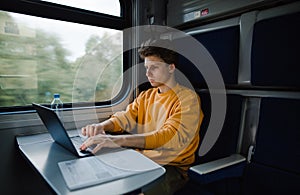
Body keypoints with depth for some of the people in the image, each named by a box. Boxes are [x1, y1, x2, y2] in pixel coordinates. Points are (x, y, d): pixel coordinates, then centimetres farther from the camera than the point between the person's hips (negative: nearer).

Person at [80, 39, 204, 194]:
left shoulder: (187, 98, -12)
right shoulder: (145, 96, 13)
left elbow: (171, 137, -27)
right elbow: (124, 117, 3)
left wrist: (117, 140, -37)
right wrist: (101, 126, -21)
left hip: (171, 167, -5)